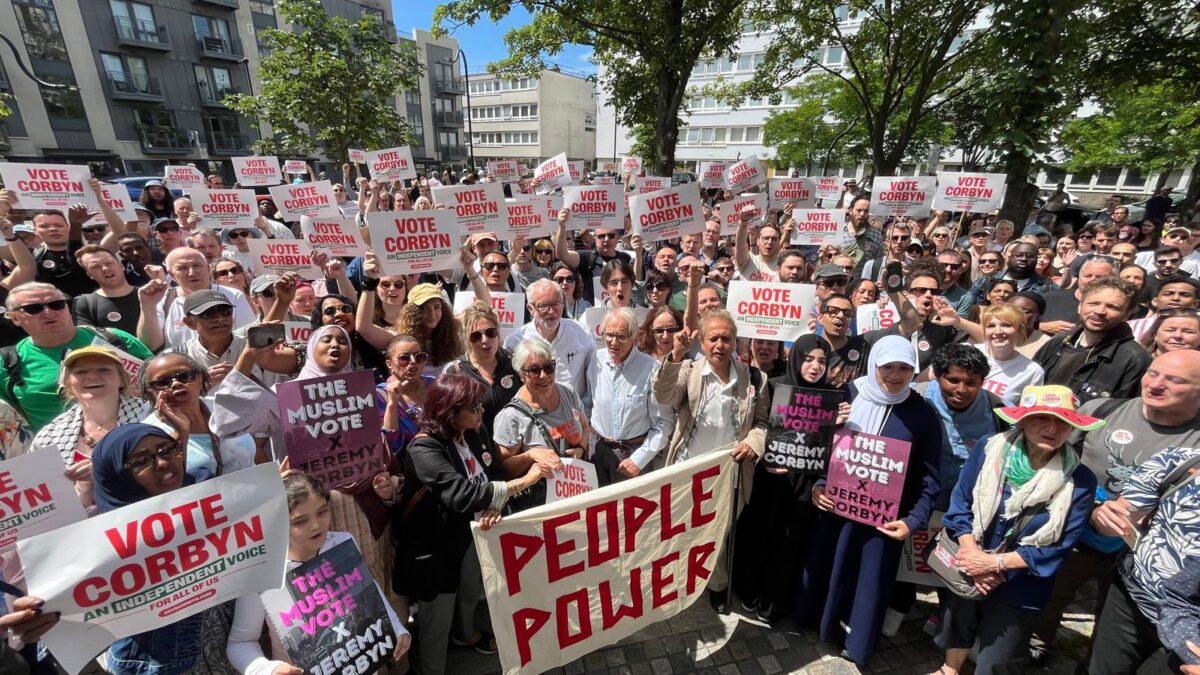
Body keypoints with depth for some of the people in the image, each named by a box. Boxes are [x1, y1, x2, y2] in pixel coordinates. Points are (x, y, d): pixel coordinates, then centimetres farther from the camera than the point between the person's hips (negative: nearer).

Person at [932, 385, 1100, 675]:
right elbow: (960, 503, -10)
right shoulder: (989, 448, -16)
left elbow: (1059, 547, -14)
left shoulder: (1079, 480, -18)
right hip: (966, 569, 2)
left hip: (1020, 586, -1)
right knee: (956, 626, 27)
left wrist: (995, 562, -19)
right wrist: (972, 554, -19)